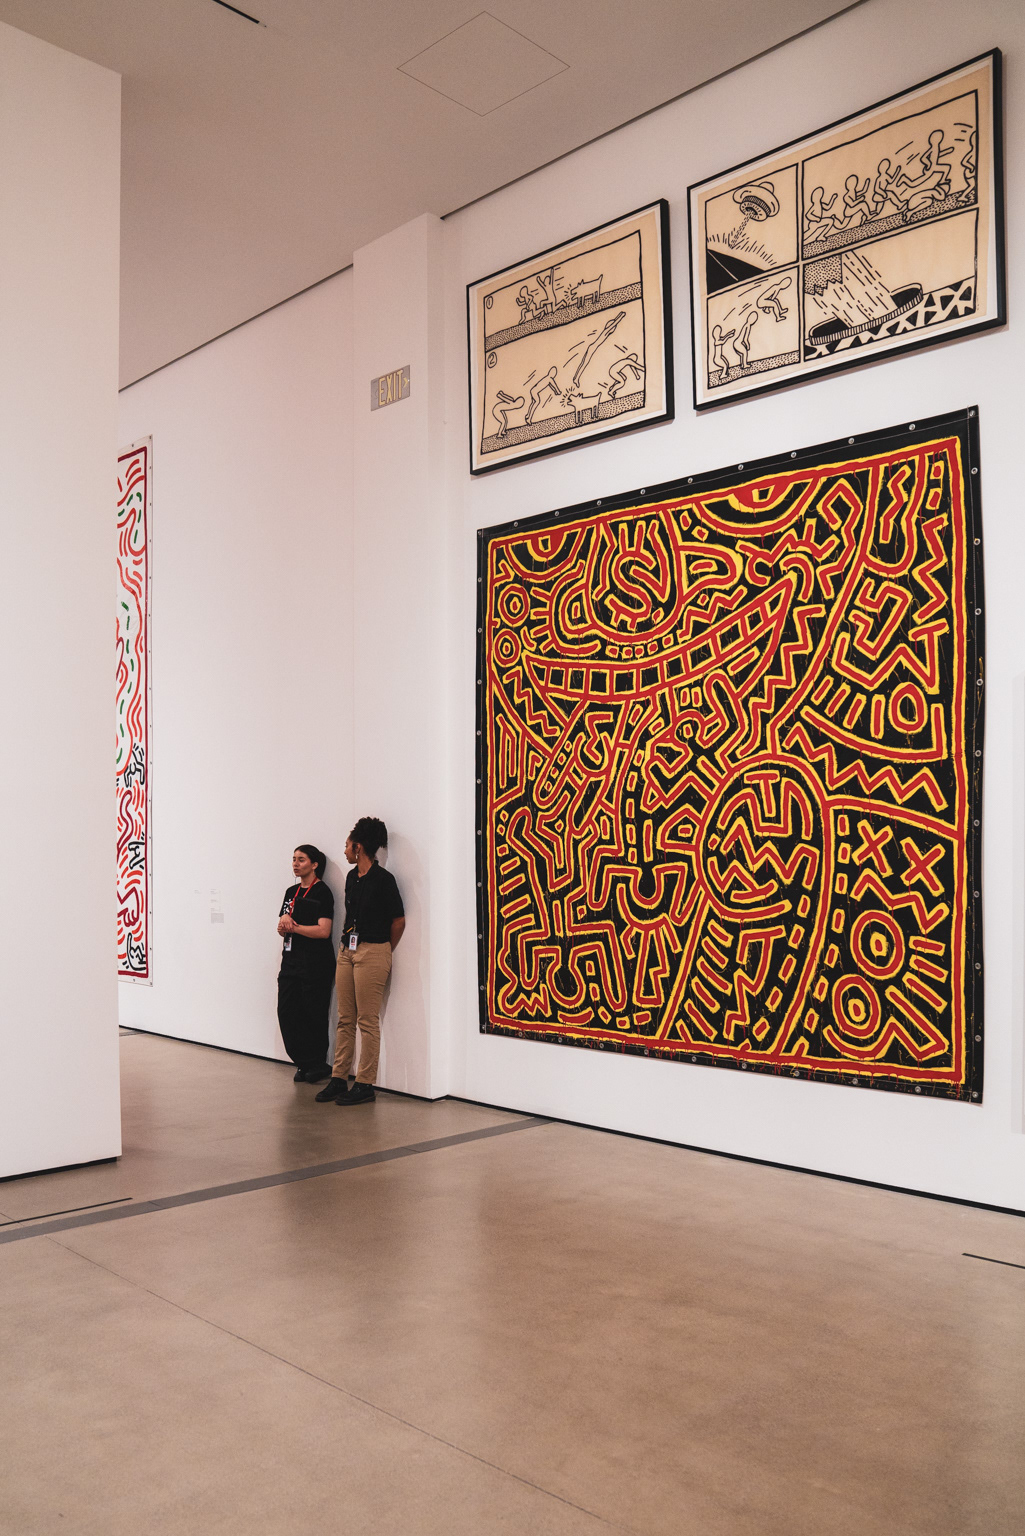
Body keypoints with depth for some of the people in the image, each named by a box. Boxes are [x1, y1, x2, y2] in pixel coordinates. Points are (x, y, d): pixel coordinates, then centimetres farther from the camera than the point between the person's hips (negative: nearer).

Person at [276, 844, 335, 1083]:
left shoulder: (322, 892, -9)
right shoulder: (291, 892, 15)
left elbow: (323, 931, -17)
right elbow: (282, 928, 15)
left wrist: (294, 927, -10)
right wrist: (284, 924, -8)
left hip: (315, 963, -8)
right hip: (291, 960, 8)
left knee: (313, 1016, -1)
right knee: (287, 1013, 4)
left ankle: (317, 1066, 13)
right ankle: (304, 1064, 15)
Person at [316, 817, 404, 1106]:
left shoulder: (383, 879, -11)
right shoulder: (351, 877, 12)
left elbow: (398, 922, -5)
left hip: (372, 952, -8)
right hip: (347, 950, 8)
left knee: (367, 1021, -3)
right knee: (345, 1019, 10)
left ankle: (365, 1085, 3)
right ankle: (339, 1079, 16)